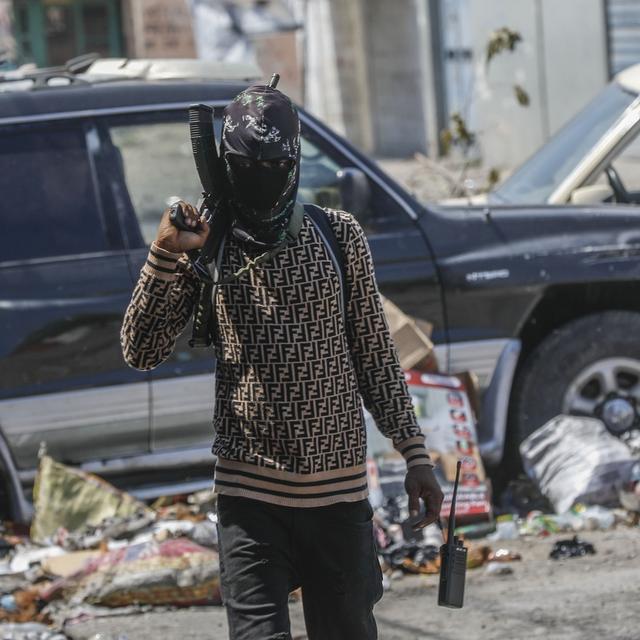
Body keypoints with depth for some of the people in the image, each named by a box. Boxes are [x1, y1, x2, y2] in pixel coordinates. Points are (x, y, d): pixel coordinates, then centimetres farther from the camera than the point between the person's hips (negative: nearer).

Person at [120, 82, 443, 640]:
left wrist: (415, 453, 5)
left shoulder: (340, 237, 3)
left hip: (338, 488, 1)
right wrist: (164, 255, -15)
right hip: (249, 493, -1)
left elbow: (376, 356, 8)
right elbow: (142, 352, -4)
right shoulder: (202, 248, 1)